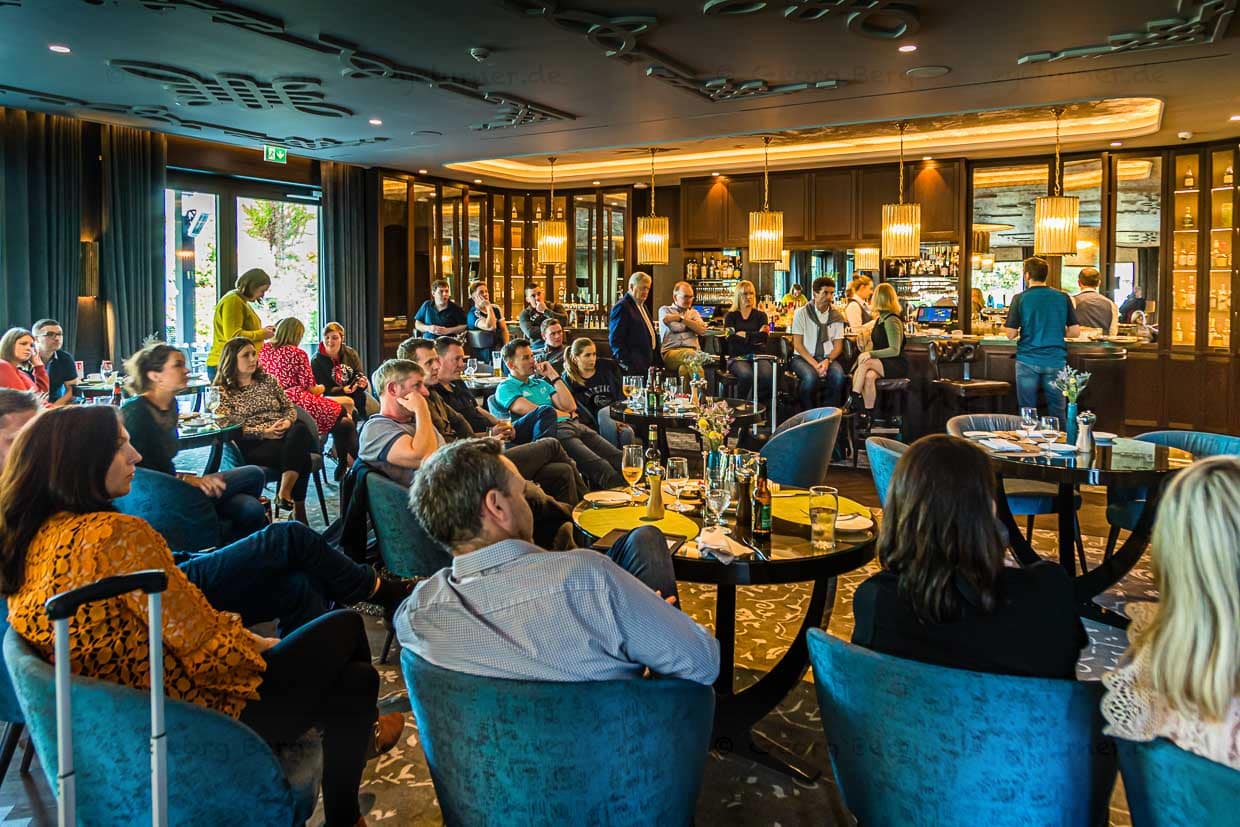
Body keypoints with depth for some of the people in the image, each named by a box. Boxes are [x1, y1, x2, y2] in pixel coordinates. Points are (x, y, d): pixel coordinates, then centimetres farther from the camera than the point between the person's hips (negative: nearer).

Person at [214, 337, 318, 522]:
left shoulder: (268, 380, 22)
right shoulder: (222, 391, 8)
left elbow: (289, 407, 20)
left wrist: (288, 421, -6)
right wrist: (263, 432, -16)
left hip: (282, 436, 4)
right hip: (253, 446, -4)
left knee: (300, 429, -35)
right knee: (299, 452, -34)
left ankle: (284, 494, -41)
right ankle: (297, 507, -30)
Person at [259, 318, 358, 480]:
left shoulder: (264, 351, 12)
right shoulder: (297, 353, -6)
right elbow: (309, 387, -6)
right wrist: (320, 389, 16)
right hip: (296, 402, -8)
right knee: (341, 410, 9)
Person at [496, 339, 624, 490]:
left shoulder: (542, 382, 27)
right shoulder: (505, 388, 7)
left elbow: (570, 407, 15)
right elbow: (534, 412, -7)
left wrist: (553, 375, 13)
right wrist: (564, 414, 8)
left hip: (573, 426, 7)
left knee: (618, 458, -14)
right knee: (600, 467, -30)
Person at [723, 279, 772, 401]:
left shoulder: (760, 315, 19)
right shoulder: (731, 316, 15)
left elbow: (764, 336, 2)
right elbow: (731, 338, -3)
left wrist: (744, 335, 0)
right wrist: (756, 335, -3)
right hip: (737, 357, -2)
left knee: (768, 375, -33)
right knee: (747, 375, -37)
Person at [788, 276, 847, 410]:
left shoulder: (836, 316, 8)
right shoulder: (802, 313, -1)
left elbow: (838, 345, 8)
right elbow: (797, 344, -4)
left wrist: (827, 361, -14)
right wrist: (814, 364, -16)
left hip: (827, 358, 3)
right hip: (804, 358, -3)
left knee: (839, 376, -31)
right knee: (811, 377, -36)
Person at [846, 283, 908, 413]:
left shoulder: (892, 321, -12)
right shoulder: (880, 319, 17)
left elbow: (895, 350, -20)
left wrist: (871, 354, -27)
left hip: (896, 366, -7)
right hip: (881, 363, 7)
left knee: (865, 362, -32)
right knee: (869, 376, -28)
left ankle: (854, 400, -26)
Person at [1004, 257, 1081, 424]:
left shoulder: (1020, 298, -6)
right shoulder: (1063, 297, 1)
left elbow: (1011, 334, -7)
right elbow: (1075, 331, 2)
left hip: (1028, 361, -2)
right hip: (1056, 361, 2)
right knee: (1058, 413, 9)